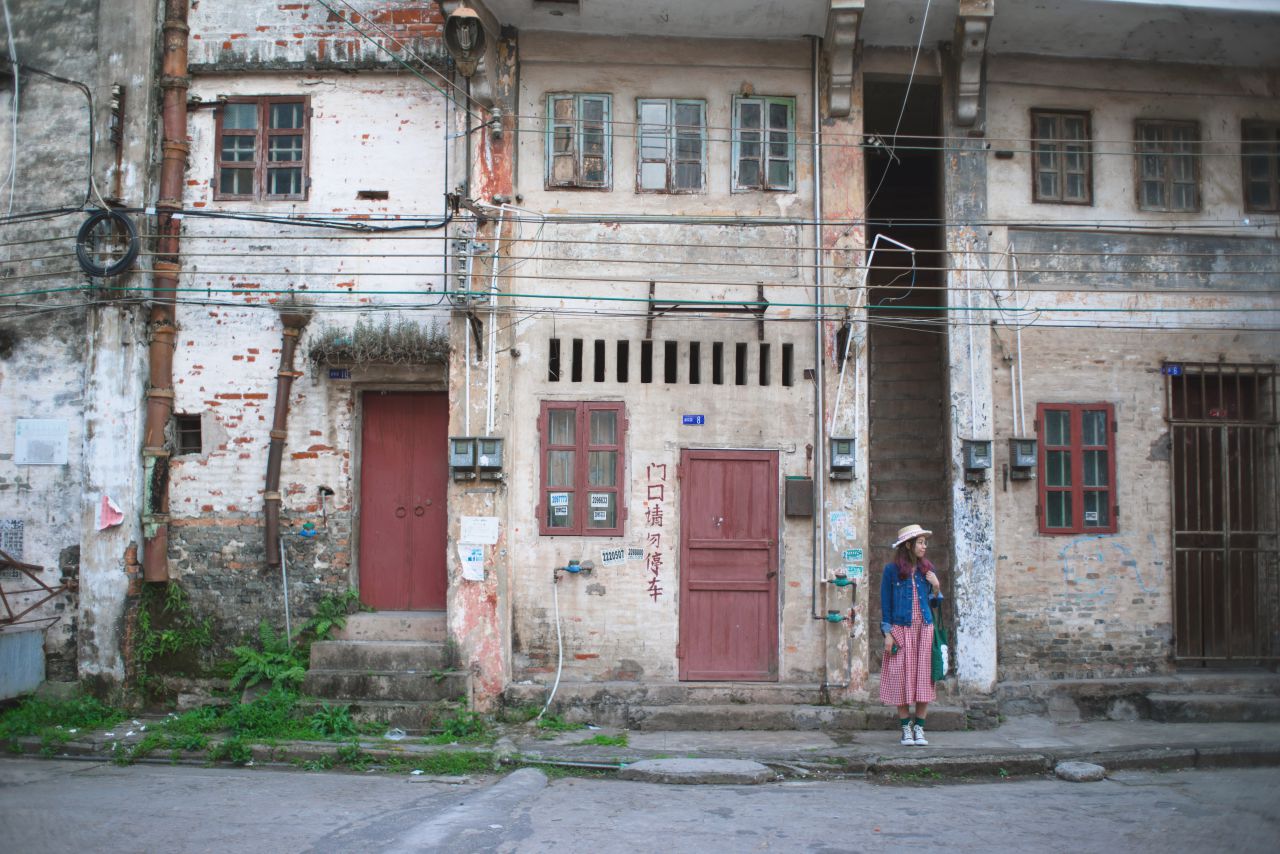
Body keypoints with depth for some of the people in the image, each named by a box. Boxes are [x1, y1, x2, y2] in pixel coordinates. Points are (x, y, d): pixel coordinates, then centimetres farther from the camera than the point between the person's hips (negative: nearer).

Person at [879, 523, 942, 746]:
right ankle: (906, 728, 9)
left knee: (924, 677, 0)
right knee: (901, 677, -1)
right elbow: (885, 603, 0)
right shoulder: (892, 570, 0)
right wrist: (888, 633, -5)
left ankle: (919, 727, 9)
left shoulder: (927, 569, 10)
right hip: (901, 630, -3)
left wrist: (936, 587, -4)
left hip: (924, 629, 3)